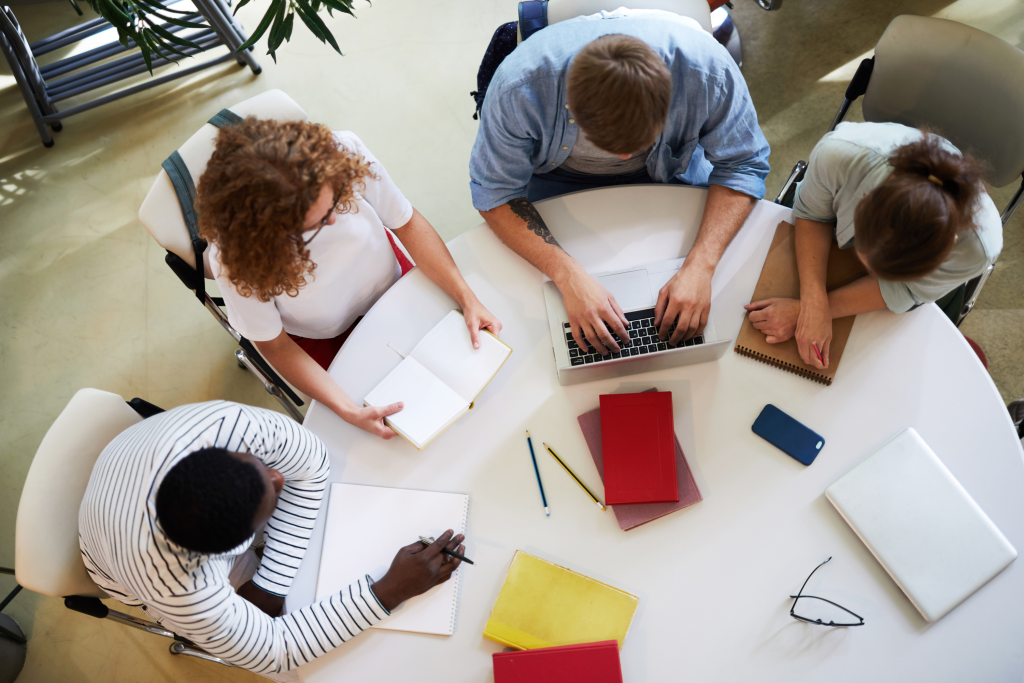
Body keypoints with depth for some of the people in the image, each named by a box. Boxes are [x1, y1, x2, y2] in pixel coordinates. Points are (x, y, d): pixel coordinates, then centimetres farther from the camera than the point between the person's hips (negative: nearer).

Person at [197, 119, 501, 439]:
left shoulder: (344, 152, -32)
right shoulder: (234, 258, -35)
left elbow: (407, 222, -16)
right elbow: (273, 344, -20)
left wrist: (468, 299, -24)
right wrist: (348, 410, -31)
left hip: (393, 283, 3)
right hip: (326, 337, -2)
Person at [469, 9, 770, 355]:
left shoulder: (708, 68, -36)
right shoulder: (520, 84, -39)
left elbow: (742, 165, -22)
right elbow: (494, 192, -28)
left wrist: (701, 265, -38)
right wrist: (568, 274, -42)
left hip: (671, 167, 2)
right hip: (559, 175, -1)